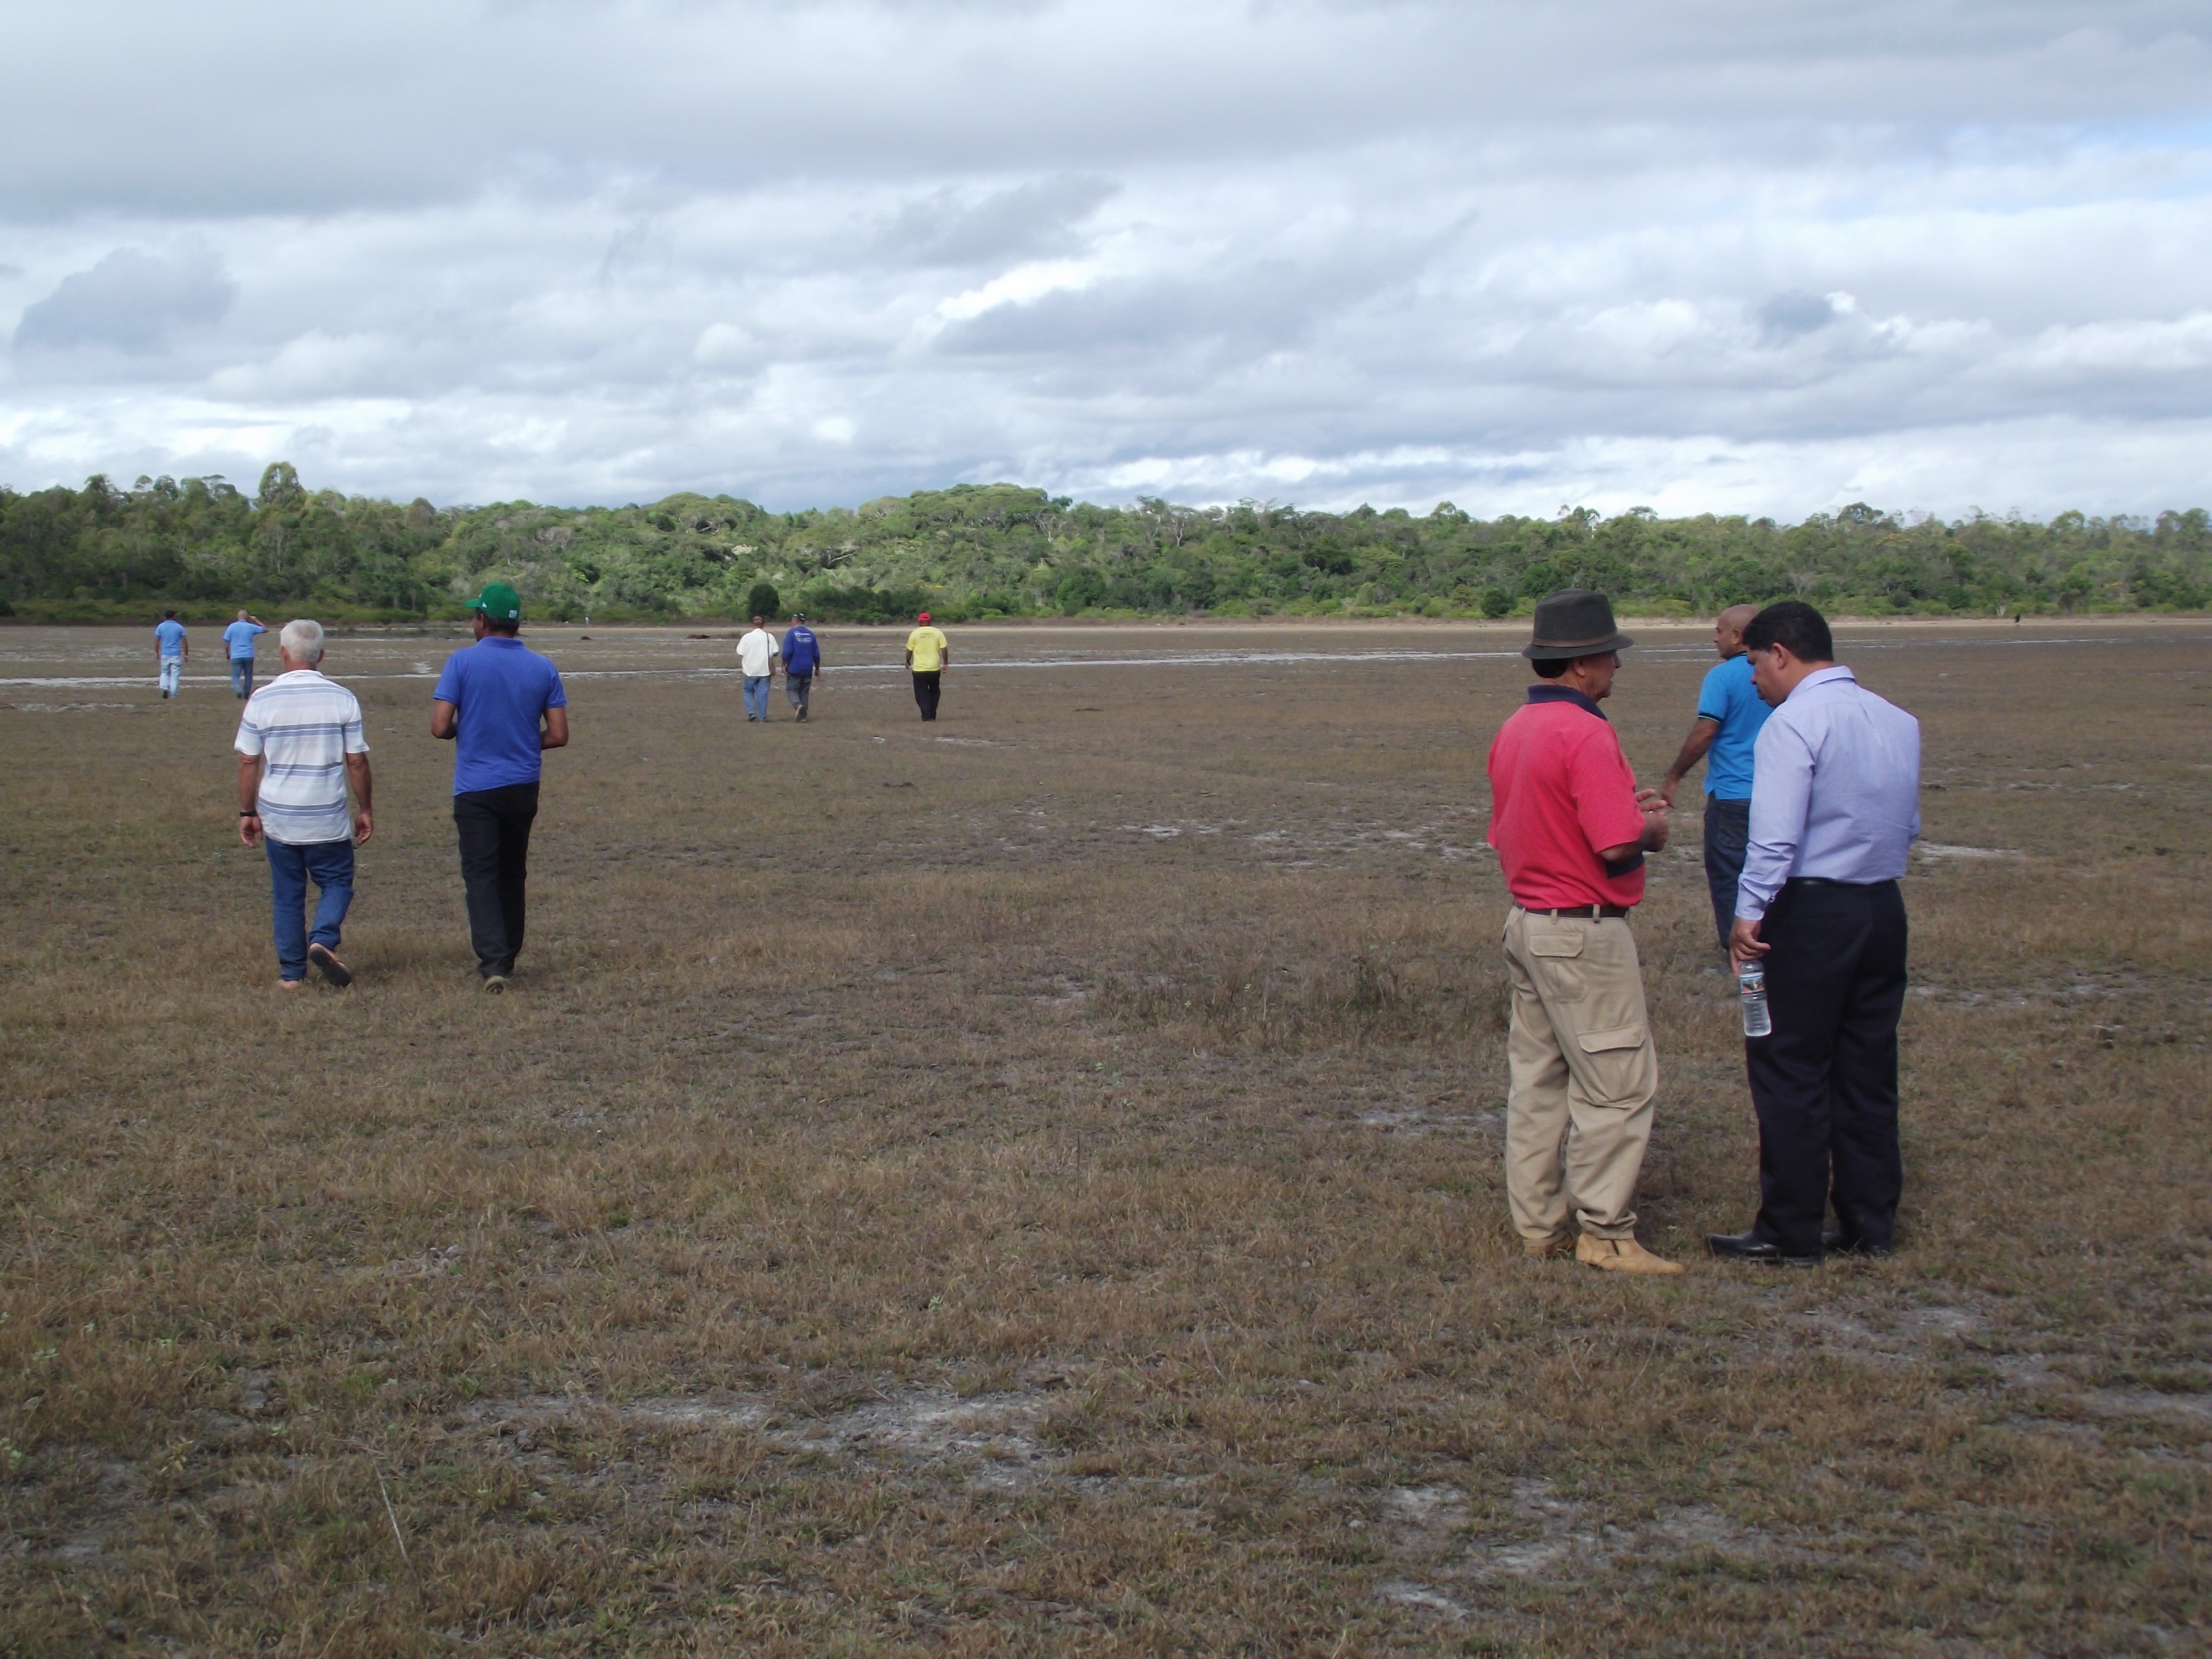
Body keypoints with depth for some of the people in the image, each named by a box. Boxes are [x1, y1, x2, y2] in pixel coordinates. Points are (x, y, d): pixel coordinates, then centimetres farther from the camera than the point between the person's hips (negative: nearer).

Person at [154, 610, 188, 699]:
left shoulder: (161, 627, 1)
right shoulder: (179, 627, -2)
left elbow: (157, 641, 2)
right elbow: (184, 642, -2)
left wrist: (156, 653, 13)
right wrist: (186, 654, 5)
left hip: (165, 655, 2)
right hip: (176, 655, -2)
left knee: (165, 672, 18)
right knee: (175, 675, 3)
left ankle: (165, 688, -5)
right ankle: (173, 695, 0)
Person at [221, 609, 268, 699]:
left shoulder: (232, 627, 0)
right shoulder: (251, 627, 1)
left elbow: (226, 641, 1)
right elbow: (265, 630, 15)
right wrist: (257, 621, 21)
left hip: (236, 656, -1)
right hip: (249, 656, 1)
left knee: (235, 676, 1)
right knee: (248, 676, 15)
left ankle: (238, 690, -24)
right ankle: (246, 695, 19)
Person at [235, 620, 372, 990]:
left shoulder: (262, 700, -4)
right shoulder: (342, 699, -5)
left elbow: (248, 763, 0)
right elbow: (357, 761, -3)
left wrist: (247, 812, 10)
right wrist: (364, 810, 8)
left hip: (278, 817, 1)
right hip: (328, 818, -1)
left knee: (287, 894, 12)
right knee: (336, 882, 13)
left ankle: (291, 972, 13)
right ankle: (323, 940, -13)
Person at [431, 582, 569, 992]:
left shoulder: (463, 662, -9)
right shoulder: (543, 668, 0)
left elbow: (440, 728, -12)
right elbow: (558, 736, 0)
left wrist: (467, 730, 9)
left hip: (476, 788, -4)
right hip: (523, 786, 4)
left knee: (481, 874, -3)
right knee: (512, 873, 18)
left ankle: (493, 962, -17)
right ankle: (508, 955, 26)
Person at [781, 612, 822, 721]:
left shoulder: (791, 632, -7)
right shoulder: (811, 634, 8)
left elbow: (787, 652, -15)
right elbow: (816, 654, 10)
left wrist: (784, 665, -6)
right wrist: (817, 668, 20)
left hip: (794, 668, -4)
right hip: (808, 669, 4)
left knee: (791, 689, 2)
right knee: (804, 692, 11)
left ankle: (798, 705, -25)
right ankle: (803, 715, 8)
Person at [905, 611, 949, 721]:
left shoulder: (915, 633, -3)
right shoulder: (937, 632, 0)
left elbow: (909, 650, 2)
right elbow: (944, 649, -3)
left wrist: (908, 662, 19)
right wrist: (945, 663, 8)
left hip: (919, 670, -2)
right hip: (935, 669, 2)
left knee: (922, 694, 3)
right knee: (934, 692, 19)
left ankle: (927, 716, -6)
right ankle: (932, 715, 17)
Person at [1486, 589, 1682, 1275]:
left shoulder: (1514, 730, 11)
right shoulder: (1586, 734, -19)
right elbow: (1617, 844, -25)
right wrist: (1651, 825, -2)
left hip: (1526, 923, 10)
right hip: (1584, 932, -10)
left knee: (1537, 1077, 12)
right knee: (1618, 1082, -3)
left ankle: (1539, 1224, 18)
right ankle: (1605, 1232, 0)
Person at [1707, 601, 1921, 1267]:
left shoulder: (1794, 723, -13)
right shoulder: (1899, 722, 10)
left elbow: (1775, 835, -20)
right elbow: (1909, 825, 15)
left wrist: (1749, 913, -16)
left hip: (1812, 913, -7)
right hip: (1885, 908, 7)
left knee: (1789, 1075, 1)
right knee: (1869, 1073, 13)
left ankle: (1790, 1234, 5)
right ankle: (1870, 1225, 19)